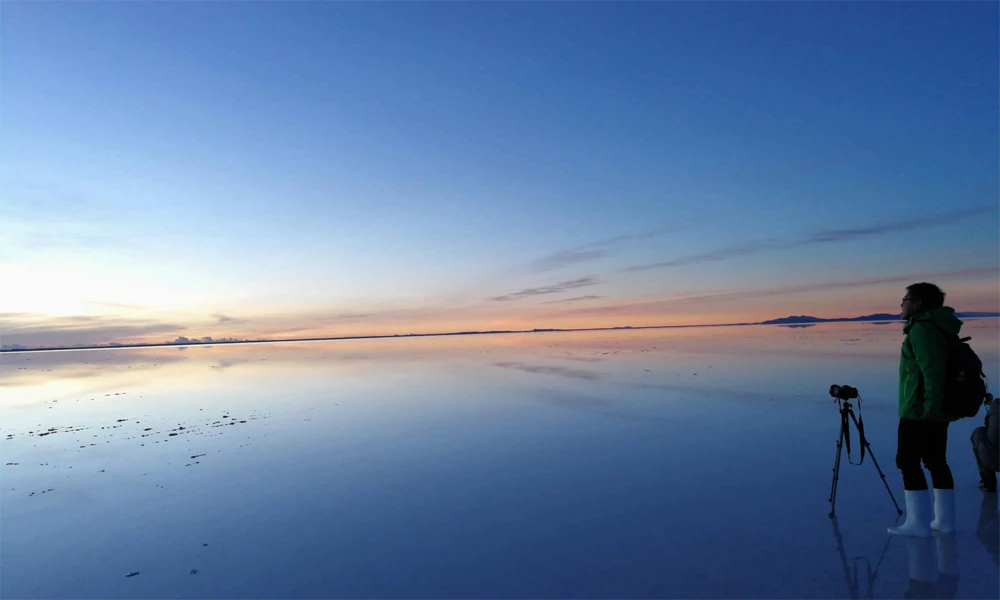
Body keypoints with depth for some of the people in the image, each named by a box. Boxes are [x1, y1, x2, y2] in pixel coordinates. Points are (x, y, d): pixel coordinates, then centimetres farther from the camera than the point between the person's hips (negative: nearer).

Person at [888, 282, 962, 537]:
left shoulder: (921, 328, -16)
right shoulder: (937, 327, 16)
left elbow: (932, 369, -24)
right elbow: (937, 367, 20)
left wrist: (930, 405, -25)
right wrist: (934, 405, 23)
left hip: (919, 410, -10)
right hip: (938, 409, 10)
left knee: (908, 462, -4)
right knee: (936, 462, 14)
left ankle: (918, 523, -1)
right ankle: (944, 520, 20)